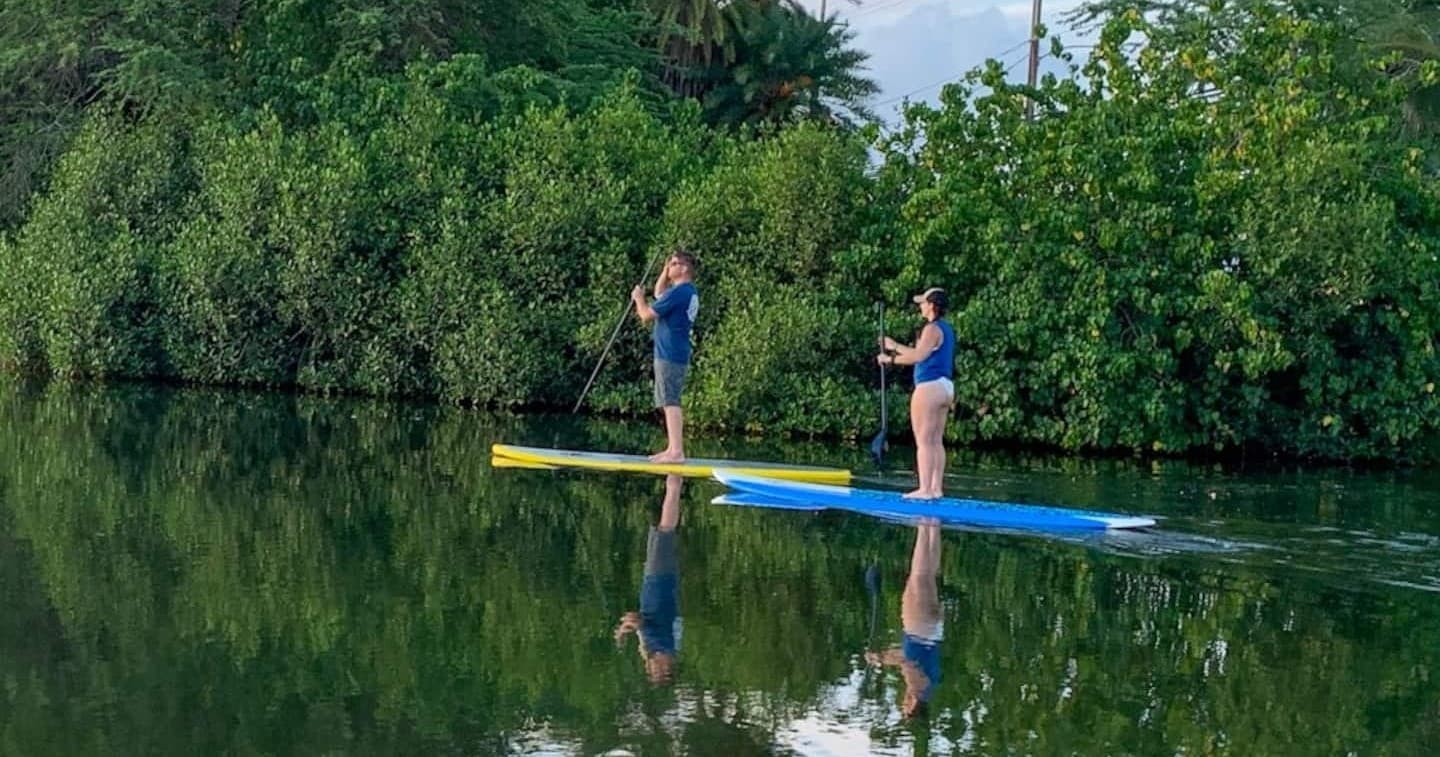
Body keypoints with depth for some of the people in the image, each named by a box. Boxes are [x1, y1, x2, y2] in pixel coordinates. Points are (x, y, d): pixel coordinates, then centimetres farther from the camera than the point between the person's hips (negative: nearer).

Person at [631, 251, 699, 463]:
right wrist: (665, 271, 19)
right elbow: (659, 294, 32)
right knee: (668, 403, 15)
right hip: (678, 354, 10)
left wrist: (638, 298, 4)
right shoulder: (690, 291, 14)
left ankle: (677, 451, -14)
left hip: (670, 355, -10)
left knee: (670, 402, -11)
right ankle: (672, 449, 18)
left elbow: (647, 315, -15)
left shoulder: (678, 292, -16)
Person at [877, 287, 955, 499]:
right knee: (936, 441, 9)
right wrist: (895, 346, 28)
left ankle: (925, 489, -10)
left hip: (930, 387, -10)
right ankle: (936, 488, 8)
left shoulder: (932, 329, -11)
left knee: (923, 441, -8)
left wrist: (890, 359, -10)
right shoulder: (947, 329, 18)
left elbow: (918, 356, -22)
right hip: (945, 386, 10)